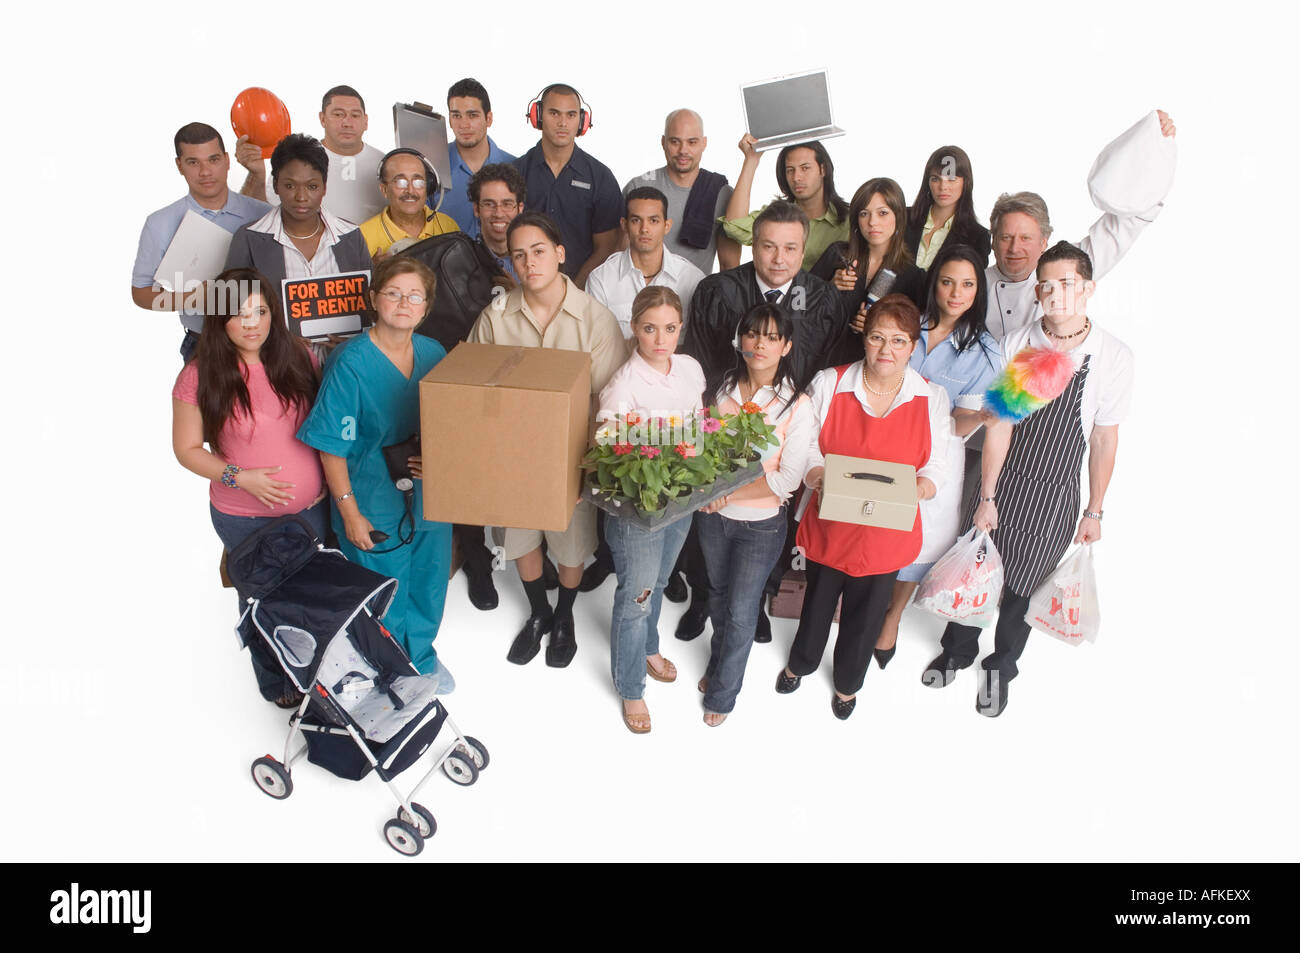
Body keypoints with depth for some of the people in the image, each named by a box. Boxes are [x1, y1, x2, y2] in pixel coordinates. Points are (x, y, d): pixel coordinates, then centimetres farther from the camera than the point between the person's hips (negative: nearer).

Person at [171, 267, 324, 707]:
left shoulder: (298, 357, -5)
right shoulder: (200, 376, -14)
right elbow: (187, 449, -7)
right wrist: (240, 477, -20)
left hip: (311, 507, 3)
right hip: (245, 518, -3)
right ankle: (276, 683, 39)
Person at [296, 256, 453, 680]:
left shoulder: (435, 355, -2)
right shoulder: (350, 363, -18)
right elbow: (332, 447, -14)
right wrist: (350, 513, -13)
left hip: (429, 496, 5)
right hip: (373, 504, -5)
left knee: (429, 583, 20)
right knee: (384, 598, 11)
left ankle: (422, 658, 47)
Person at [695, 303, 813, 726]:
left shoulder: (797, 405, -16)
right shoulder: (725, 390, -3)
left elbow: (788, 479, -18)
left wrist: (729, 493, -21)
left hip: (761, 524, -4)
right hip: (713, 515, 4)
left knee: (741, 611, 7)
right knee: (719, 594, 23)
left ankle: (722, 693, 30)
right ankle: (718, 662, 49)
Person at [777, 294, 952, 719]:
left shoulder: (932, 398, -8)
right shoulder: (829, 384, -10)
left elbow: (934, 469, -4)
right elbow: (806, 449, -5)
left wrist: (913, 492, -25)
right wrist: (819, 478, -25)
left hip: (888, 533, 1)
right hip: (830, 525, 0)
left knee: (866, 612, 20)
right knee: (817, 601, 21)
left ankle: (848, 681, 50)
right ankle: (801, 662, 54)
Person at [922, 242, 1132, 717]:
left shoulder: (1114, 356, -10)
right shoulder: (1016, 345, -11)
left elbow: (1105, 437, -3)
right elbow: (1000, 424, -10)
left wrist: (1095, 511, 2)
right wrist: (987, 497, -10)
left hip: (1056, 496, 0)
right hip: (999, 481, 0)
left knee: (1024, 588, 13)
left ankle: (1000, 668, 40)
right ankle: (957, 651, 43)